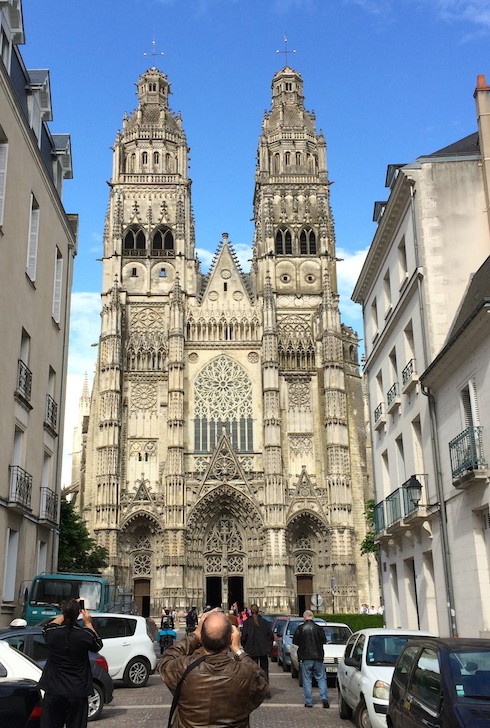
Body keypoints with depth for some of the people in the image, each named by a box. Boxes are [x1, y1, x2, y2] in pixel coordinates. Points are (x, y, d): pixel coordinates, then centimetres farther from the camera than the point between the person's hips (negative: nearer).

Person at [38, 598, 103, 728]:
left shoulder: (51, 633, -10)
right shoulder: (85, 635, -14)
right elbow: (98, 645, 8)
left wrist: (67, 612, 20)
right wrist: (88, 623, 12)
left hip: (53, 692, 1)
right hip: (77, 693, -1)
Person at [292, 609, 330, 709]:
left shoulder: (300, 628, -7)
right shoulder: (319, 628, -4)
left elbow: (295, 641, 0)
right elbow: (324, 640, 3)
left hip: (305, 657, -1)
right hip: (318, 657, 1)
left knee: (307, 680, 7)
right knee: (321, 678, 11)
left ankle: (308, 702, 6)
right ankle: (324, 698, -2)